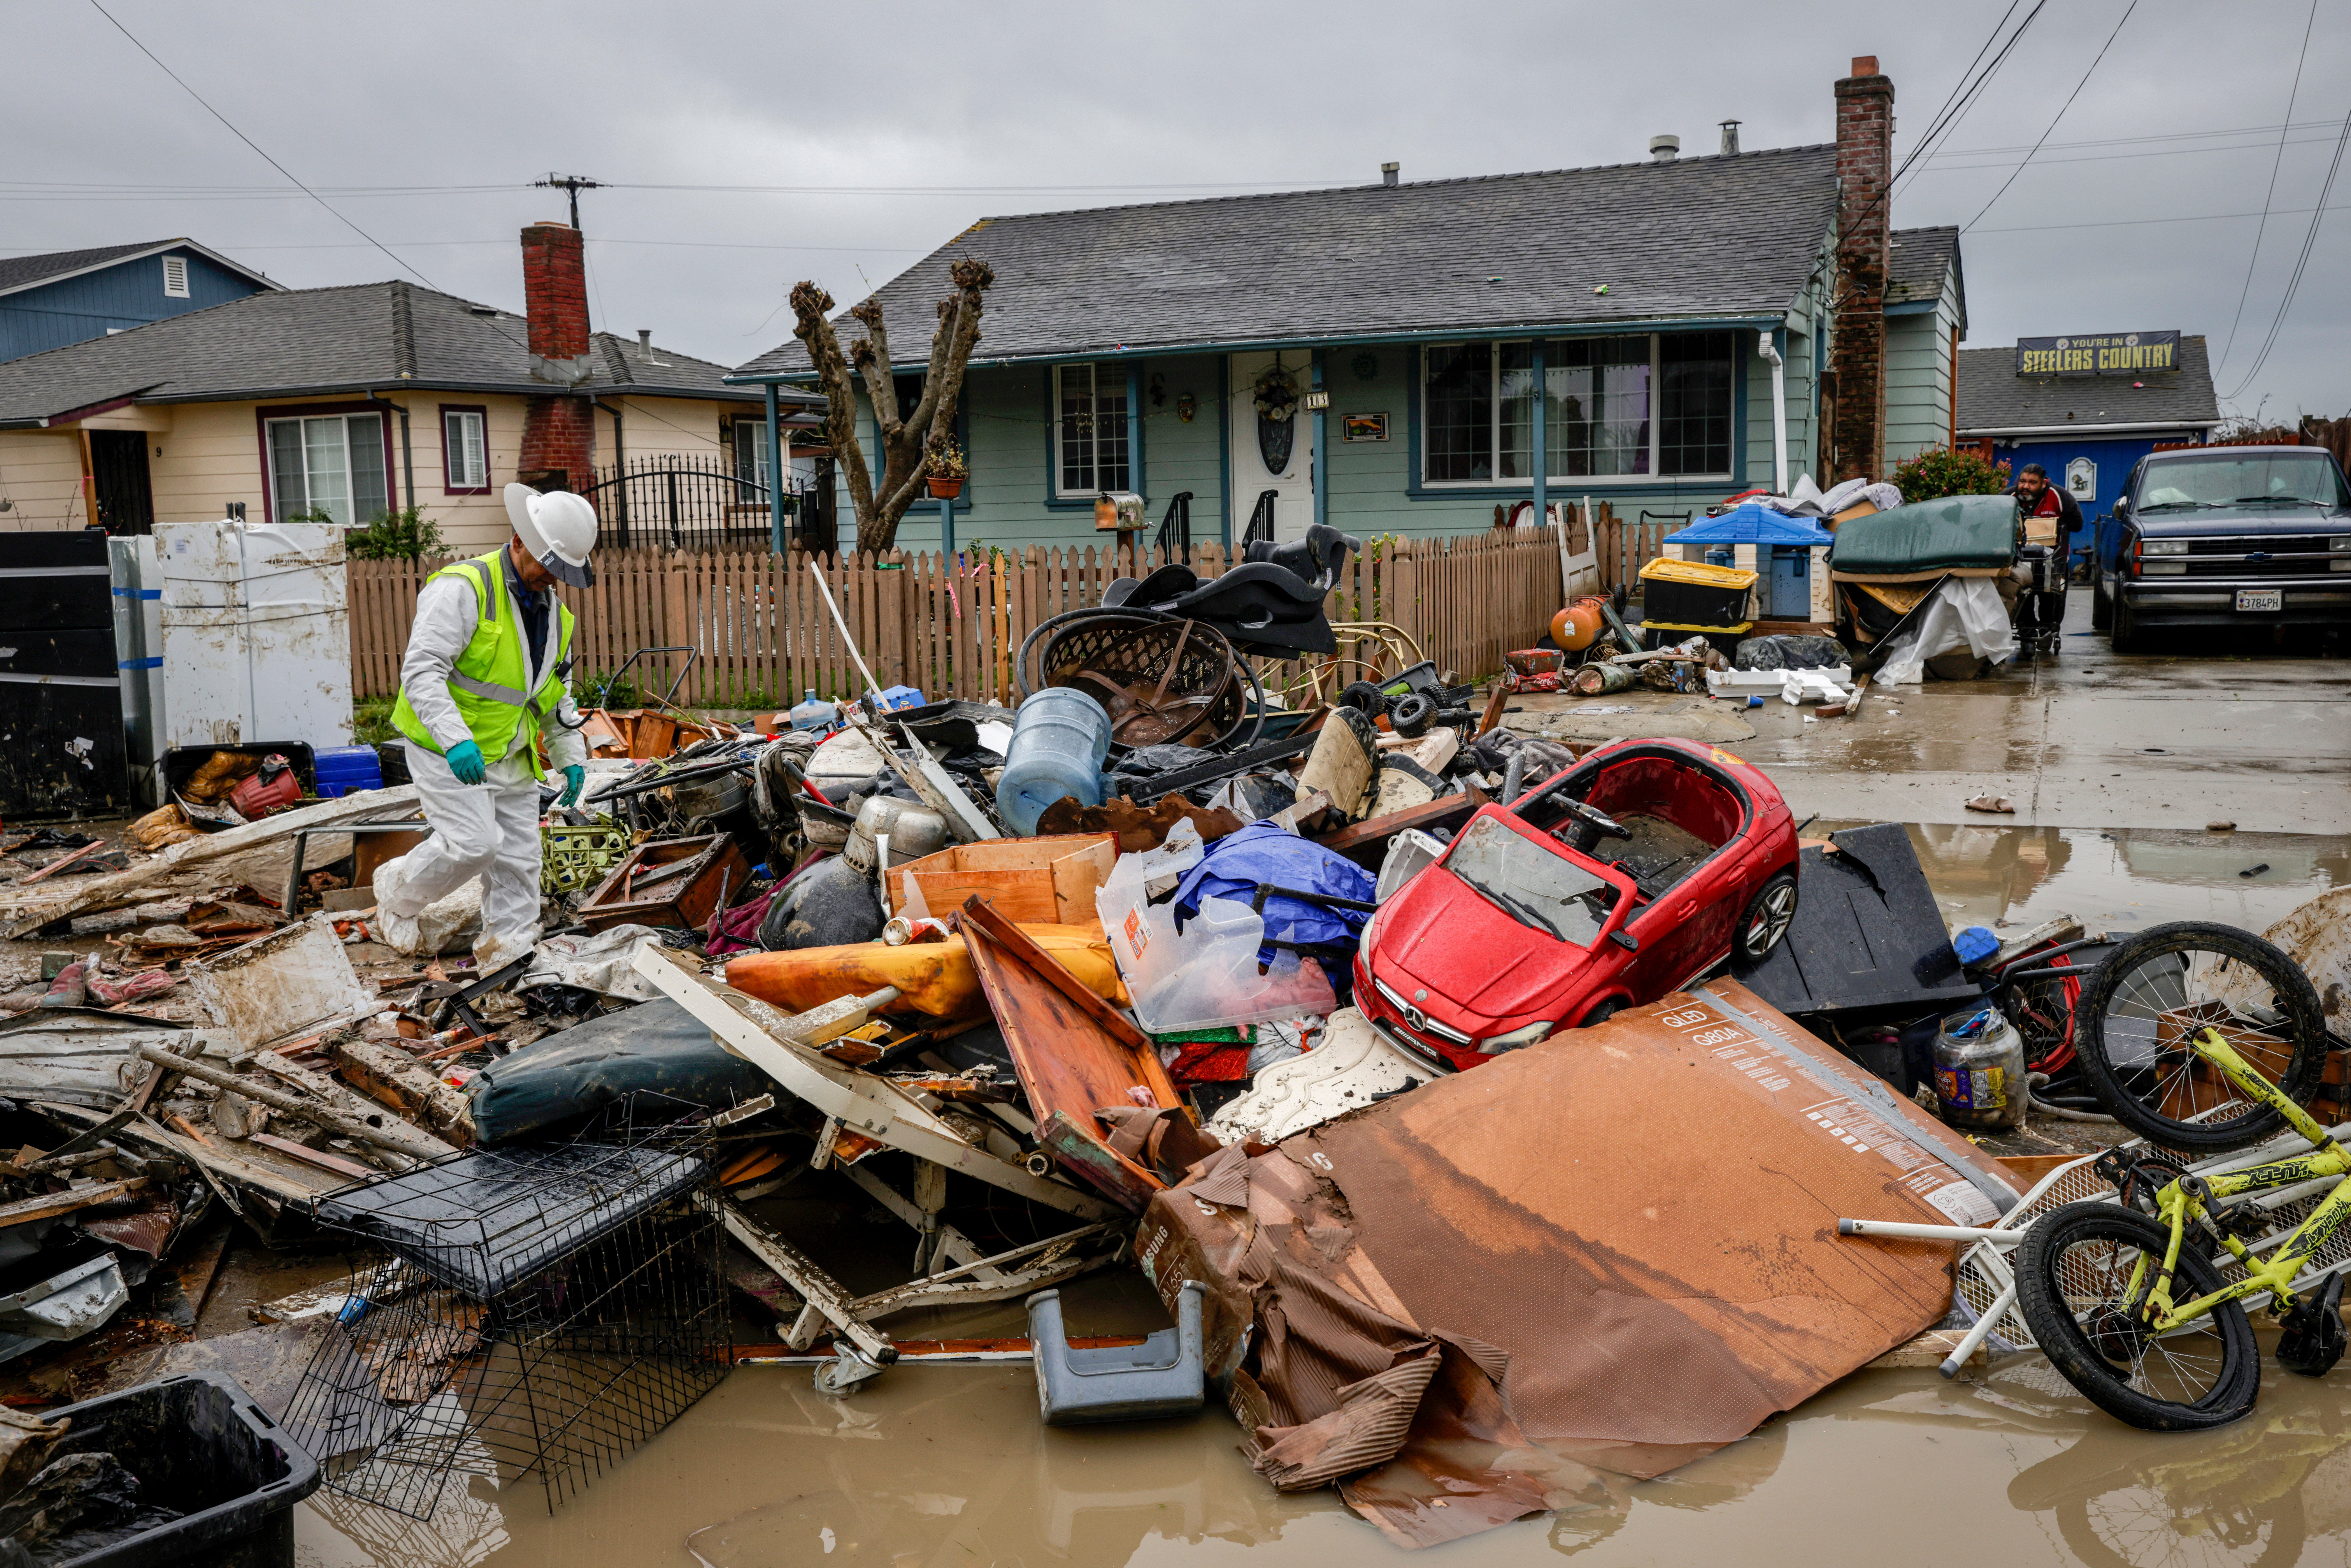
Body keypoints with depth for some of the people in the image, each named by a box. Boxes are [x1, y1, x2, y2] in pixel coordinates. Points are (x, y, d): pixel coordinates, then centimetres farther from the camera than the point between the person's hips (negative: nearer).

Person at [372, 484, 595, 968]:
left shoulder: (552, 610, 10)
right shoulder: (464, 588, -17)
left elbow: (557, 695, 21)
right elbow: (421, 669, -24)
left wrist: (571, 756, 13)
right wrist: (455, 739, -35)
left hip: (511, 757, 8)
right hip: (448, 753, -8)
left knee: (519, 856, 5)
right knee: (475, 844, -14)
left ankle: (508, 951, 15)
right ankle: (397, 894, 13)